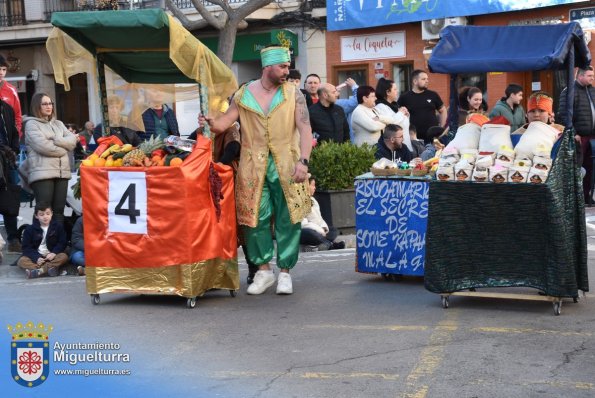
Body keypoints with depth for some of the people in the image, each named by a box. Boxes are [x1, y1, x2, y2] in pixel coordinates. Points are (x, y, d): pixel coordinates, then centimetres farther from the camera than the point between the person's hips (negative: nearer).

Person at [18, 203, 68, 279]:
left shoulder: (58, 227, 2)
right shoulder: (30, 229, 0)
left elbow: (62, 243, 0)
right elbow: (26, 247, -4)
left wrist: (54, 253, -20)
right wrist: (36, 258, -21)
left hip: (51, 256, 0)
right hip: (36, 256, 0)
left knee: (64, 256, -29)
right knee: (21, 261, -26)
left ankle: (39, 271, -41)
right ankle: (49, 268, -43)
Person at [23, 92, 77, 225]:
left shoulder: (58, 124, 22)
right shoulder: (31, 124, 1)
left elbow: (72, 140, 8)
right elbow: (42, 146, -12)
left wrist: (55, 140, -7)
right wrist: (63, 148, -1)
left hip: (62, 172, 6)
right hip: (42, 173, -6)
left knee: (59, 210, 5)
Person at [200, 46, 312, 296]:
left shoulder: (293, 94, 3)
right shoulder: (244, 94, 6)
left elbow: (304, 129, -4)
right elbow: (225, 122, 5)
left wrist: (303, 161, -16)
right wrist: (210, 123, -18)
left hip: (287, 166, -1)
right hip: (253, 167, 1)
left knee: (288, 220, 1)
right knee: (256, 219, 2)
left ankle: (285, 272, 12)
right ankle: (263, 270, 16)